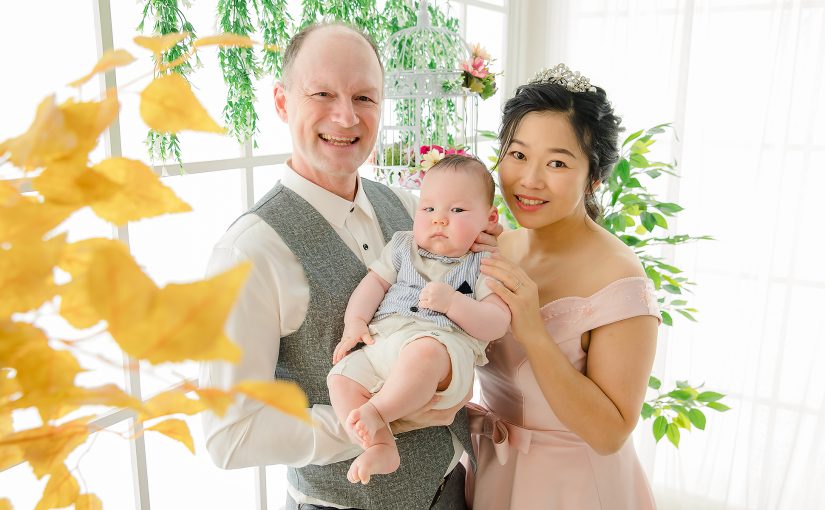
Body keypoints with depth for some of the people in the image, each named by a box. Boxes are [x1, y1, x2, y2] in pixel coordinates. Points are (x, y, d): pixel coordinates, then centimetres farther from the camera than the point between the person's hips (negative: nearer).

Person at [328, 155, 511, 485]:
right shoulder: (403, 247, 22)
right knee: (341, 377, -15)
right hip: (381, 343, 6)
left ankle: (377, 410, -27)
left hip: (445, 344, -5)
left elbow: (497, 324, -2)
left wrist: (452, 302, -15)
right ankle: (380, 446, -16)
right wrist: (355, 321, 1)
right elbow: (374, 283, 17)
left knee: (423, 353, -39)